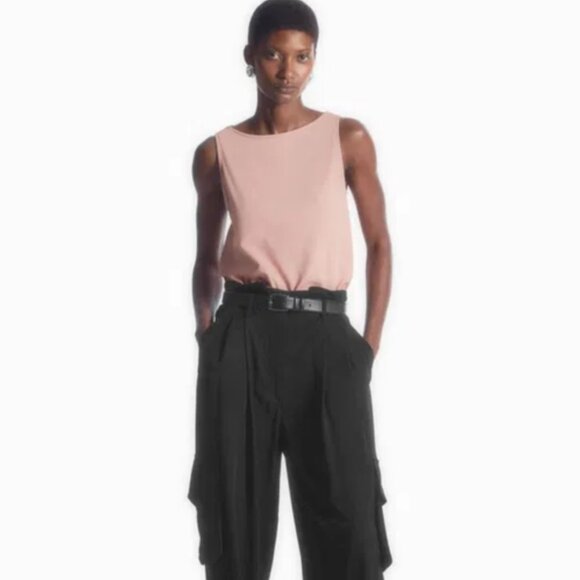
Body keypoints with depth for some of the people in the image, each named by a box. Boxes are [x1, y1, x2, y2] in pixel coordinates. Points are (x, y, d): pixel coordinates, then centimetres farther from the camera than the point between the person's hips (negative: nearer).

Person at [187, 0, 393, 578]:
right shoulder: (216, 152, 7)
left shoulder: (348, 138, 4)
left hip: (324, 334, -1)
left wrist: (371, 340, 0)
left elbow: (378, 242, 8)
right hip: (242, 335, 1)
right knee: (235, 502, 4)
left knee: (347, 510, -3)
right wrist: (206, 329, -1)